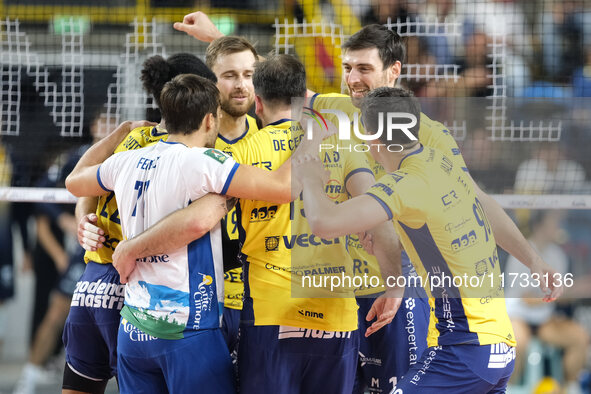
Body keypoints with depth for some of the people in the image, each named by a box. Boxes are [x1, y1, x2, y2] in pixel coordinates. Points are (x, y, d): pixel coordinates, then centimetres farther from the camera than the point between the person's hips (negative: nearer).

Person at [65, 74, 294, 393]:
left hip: (133, 330, 7)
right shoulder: (202, 163, -13)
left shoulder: (127, 162, 8)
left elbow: (74, 182, 30)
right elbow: (284, 187, -19)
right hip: (187, 331, -7)